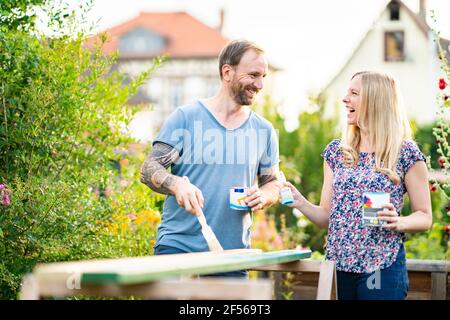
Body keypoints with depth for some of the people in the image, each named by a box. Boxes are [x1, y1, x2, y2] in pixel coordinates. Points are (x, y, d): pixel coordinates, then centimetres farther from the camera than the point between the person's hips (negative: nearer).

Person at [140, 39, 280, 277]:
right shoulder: (185, 117, -1)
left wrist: (262, 197, -6)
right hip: (176, 248, -3)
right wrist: (176, 184, -26)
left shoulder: (264, 130, 10)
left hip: (234, 254, 3)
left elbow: (272, 183, 18)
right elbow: (148, 170, -5)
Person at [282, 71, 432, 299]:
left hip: (382, 268, -4)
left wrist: (399, 222, -20)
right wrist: (300, 203, -8)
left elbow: (424, 217, -1)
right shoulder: (336, 152, 9)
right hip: (338, 265, 4)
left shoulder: (405, 153, -5)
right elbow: (328, 217, 10)